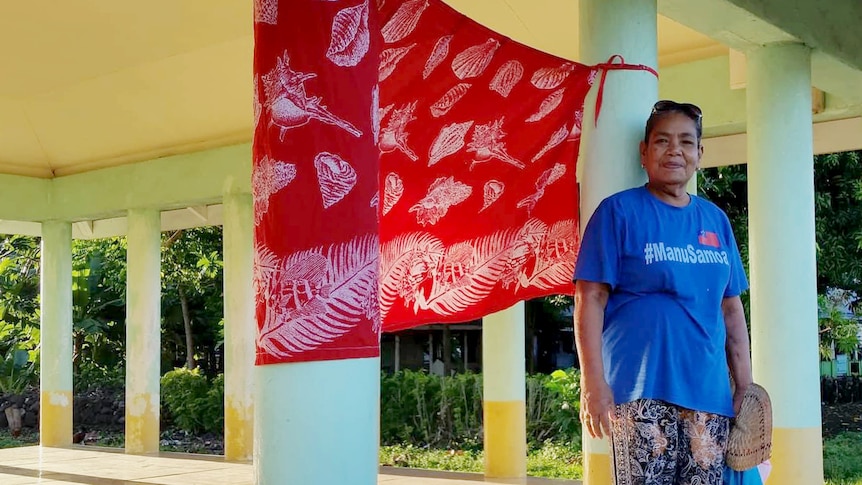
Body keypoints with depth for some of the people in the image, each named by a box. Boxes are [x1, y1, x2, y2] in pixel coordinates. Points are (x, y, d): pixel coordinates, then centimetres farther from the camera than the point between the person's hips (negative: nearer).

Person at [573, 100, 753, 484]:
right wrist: (593, 384, -13)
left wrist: (744, 385, 10)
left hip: (708, 390, 5)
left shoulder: (716, 220, 14)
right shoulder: (619, 211, -1)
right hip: (641, 389, -5)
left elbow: (731, 309, 16)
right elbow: (590, 300, -6)